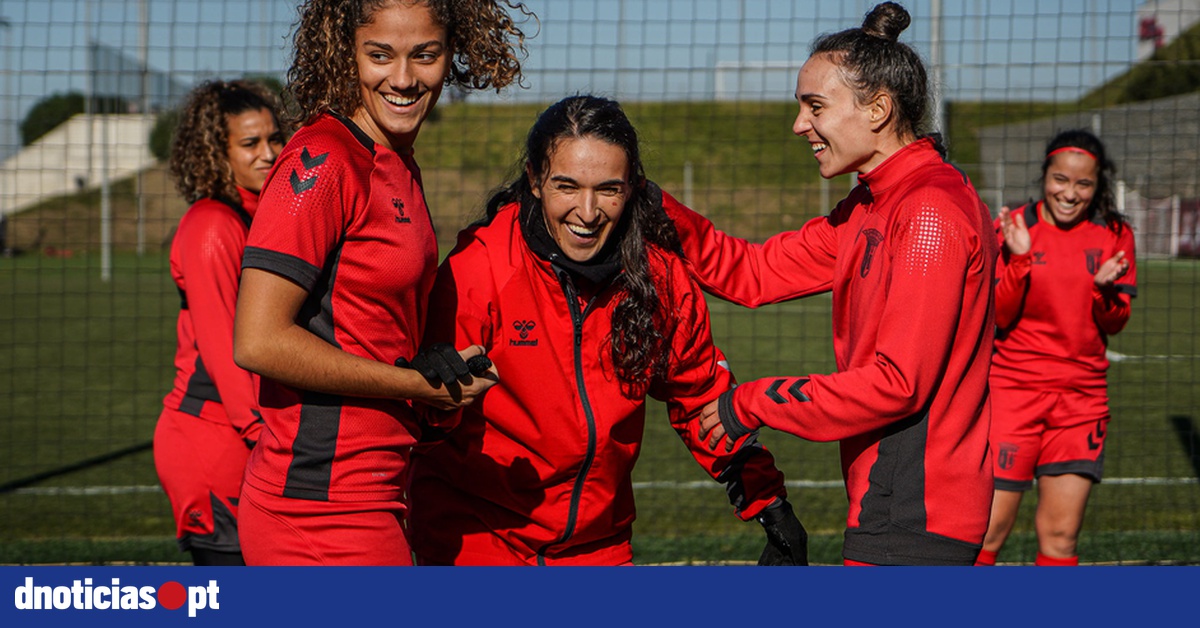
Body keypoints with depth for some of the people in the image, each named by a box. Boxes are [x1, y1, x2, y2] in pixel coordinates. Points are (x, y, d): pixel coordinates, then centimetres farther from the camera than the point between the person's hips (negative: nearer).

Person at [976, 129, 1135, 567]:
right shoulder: (1013, 229, -3)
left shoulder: (1114, 235, 4)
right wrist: (1020, 260, -20)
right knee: (990, 527, -6)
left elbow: (1115, 324, 5)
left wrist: (1106, 289, -15)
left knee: (1061, 535, 5)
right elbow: (998, 316, -7)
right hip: (1013, 387, -2)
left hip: (1082, 398, 3)